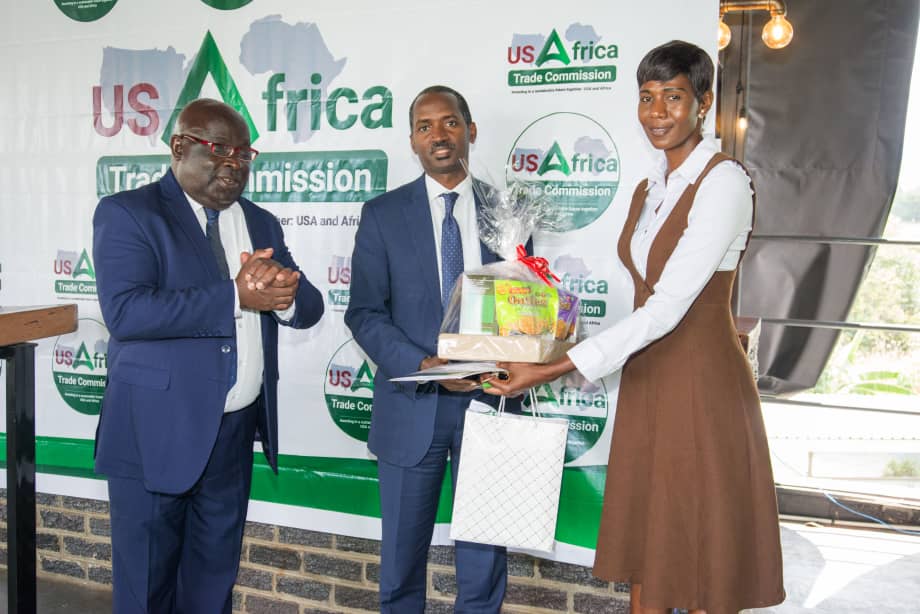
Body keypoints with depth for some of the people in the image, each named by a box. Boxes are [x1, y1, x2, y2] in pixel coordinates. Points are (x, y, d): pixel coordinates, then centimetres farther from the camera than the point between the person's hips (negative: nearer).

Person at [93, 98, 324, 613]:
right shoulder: (127, 213, -6)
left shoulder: (261, 224, 12)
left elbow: (308, 307, 5)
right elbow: (125, 311, -21)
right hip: (156, 433, -5)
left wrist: (280, 291, -18)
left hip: (235, 432, 5)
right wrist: (236, 296, -21)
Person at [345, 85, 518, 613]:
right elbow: (364, 313, -3)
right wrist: (425, 366, -17)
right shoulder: (383, 214, 1)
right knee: (402, 556, 13)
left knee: (485, 555, 10)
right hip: (412, 407, -1)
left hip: (491, 399, 1)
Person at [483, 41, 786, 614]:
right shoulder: (648, 190, 11)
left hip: (702, 384, -7)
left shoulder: (723, 182, -15)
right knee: (646, 545, 15)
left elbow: (667, 307, -23)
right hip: (645, 382, 8)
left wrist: (553, 369, -27)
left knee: (703, 552, 7)